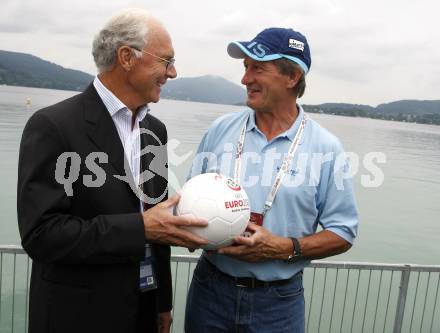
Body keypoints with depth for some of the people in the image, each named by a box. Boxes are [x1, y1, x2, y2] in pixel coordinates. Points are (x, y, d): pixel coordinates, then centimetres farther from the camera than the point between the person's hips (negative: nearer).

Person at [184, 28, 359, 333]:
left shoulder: (326, 148, -8)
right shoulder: (220, 130, -1)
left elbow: (343, 232, -4)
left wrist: (285, 248, -18)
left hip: (279, 299, -2)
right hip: (210, 288, 2)